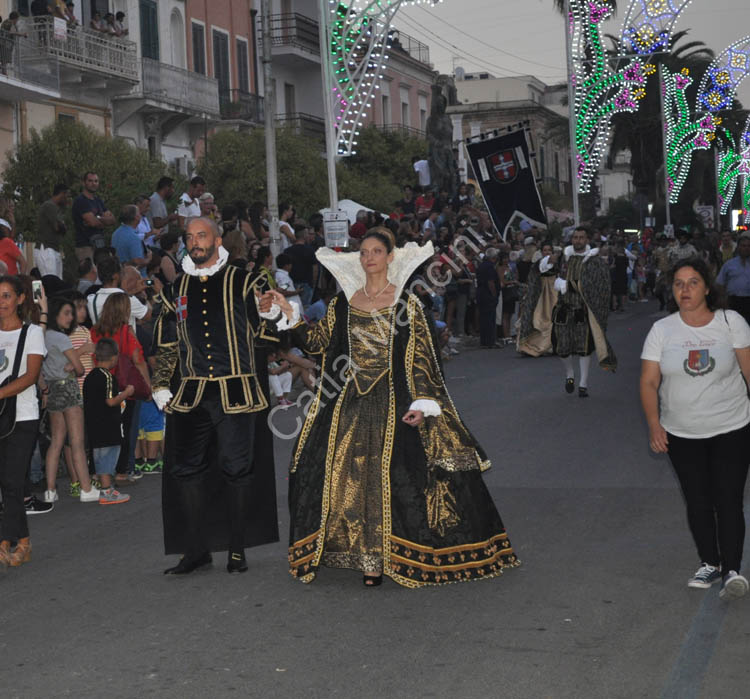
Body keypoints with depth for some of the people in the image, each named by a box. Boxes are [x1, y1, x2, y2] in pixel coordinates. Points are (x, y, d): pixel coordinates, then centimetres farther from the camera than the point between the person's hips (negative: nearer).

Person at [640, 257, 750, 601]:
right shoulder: (662, 330, -1)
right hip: (681, 433, 2)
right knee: (697, 502, 9)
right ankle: (709, 563, 24)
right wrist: (654, 424, -13)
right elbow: (649, 382, -2)